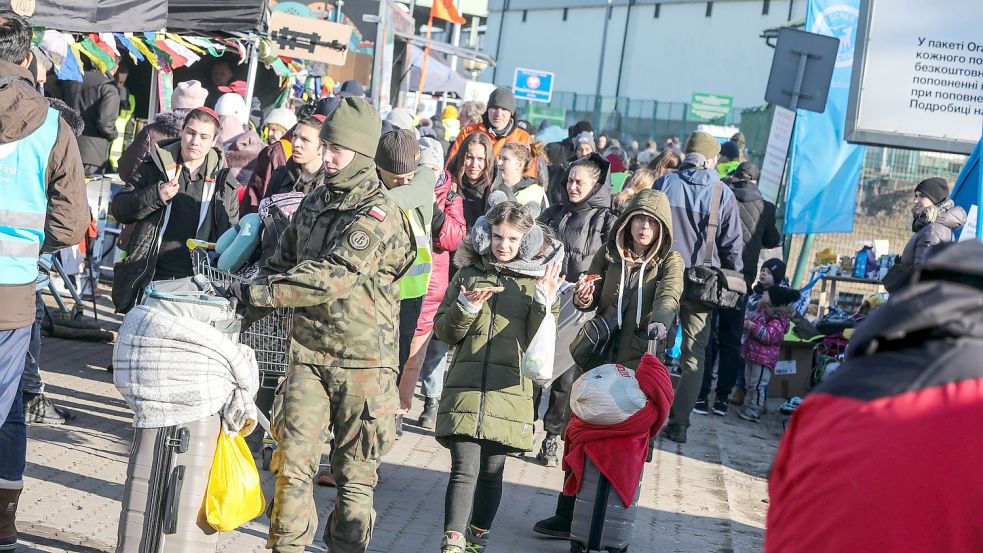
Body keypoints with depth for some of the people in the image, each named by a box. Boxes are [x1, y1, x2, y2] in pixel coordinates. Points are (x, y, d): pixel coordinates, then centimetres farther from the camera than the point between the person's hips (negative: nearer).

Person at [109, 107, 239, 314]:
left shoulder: (224, 182, 11)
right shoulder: (155, 167, 9)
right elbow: (118, 209, 5)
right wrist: (155, 196, -13)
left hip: (194, 283, -1)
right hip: (149, 279, 1)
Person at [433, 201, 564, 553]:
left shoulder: (537, 281, 7)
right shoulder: (468, 274, 10)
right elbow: (443, 332, 10)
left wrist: (545, 301, -13)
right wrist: (465, 309, -9)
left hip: (510, 390, 0)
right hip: (465, 387, 0)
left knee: (492, 470, 9)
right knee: (465, 468, -11)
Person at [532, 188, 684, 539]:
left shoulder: (669, 261, 0)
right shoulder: (608, 255, 7)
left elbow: (669, 296, -19)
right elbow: (590, 302, 8)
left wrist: (660, 322, -41)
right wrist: (583, 298, -17)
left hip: (639, 363, -2)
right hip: (597, 356, 3)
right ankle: (567, 516, 15)